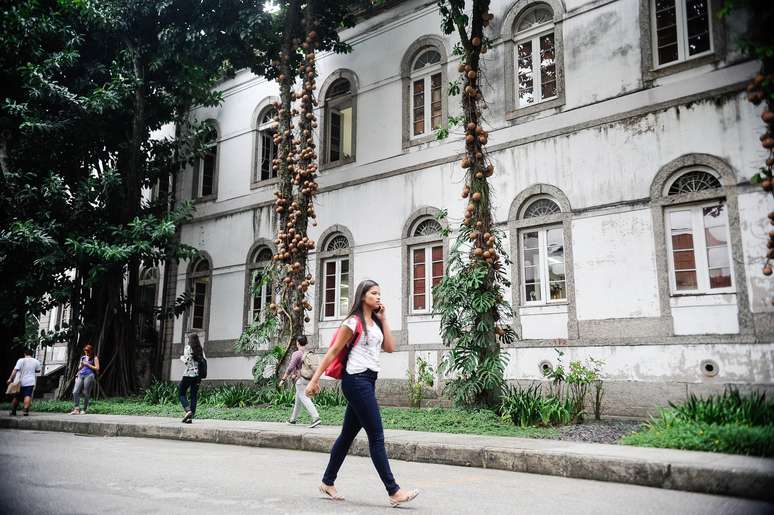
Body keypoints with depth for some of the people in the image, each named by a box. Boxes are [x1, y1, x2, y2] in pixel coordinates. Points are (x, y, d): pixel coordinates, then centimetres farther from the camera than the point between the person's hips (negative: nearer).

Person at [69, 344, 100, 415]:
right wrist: (81, 365, 4)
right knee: (75, 392, -11)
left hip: (89, 375, -5)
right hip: (80, 375, 5)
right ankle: (76, 409, -12)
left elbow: (97, 368, -2)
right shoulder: (83, 357, 22)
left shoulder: (95, 358, 7)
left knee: (86, 393, -5)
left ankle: (85, 409, 4)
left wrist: (88, 364, -5)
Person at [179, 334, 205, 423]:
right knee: (194, 396, 6)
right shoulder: (200, 349, 12)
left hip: (189, 373, -5)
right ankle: (190, 418, 2)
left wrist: (182, 357, 8)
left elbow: (186, 361, -11)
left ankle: (188, 410, -16)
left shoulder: (188, 347, -4)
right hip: (198, 375, 5)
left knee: (181, 393, 5)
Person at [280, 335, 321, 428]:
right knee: (298, 399, 19)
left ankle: (316, 418, -25)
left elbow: (290, 368, -13)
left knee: (305, 399, -11)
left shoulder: (297, 354, -11)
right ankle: (293, 419, 30)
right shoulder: (309, 353, 9)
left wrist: (283, 379, -4)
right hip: (309, 378, 8)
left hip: (301, 379, -8)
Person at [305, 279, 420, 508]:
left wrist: (383, 318, 6)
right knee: (376, 436, -8)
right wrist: (315, 379, -10)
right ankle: (394, 491, -6)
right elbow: (333, 352, -8)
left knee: (348, 434, 14)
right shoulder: (353, 322, -8)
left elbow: (390, 347, 6)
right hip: (357, 380, -9)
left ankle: (328, 482, 25)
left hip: (369, 381, 9)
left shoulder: (375, 323, 16)